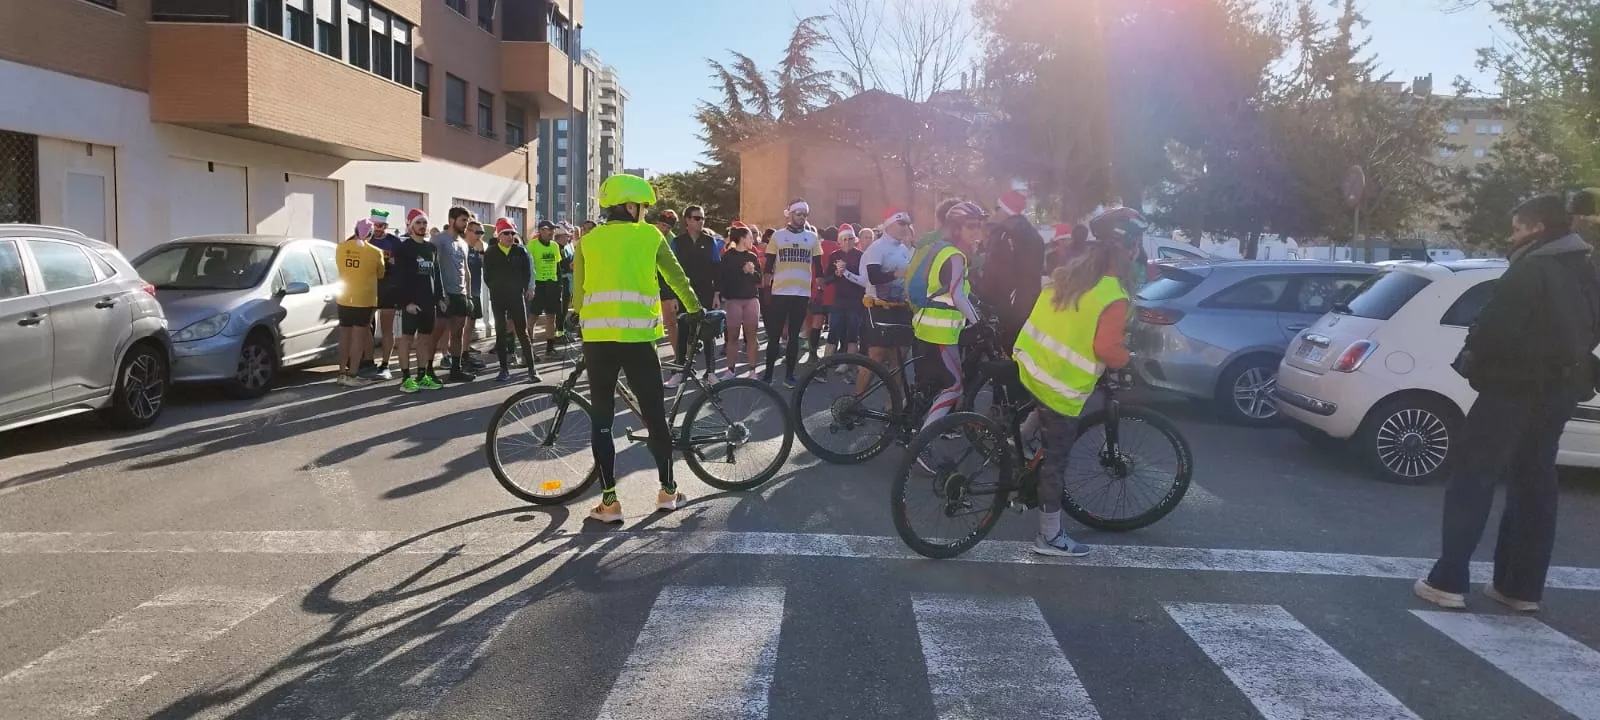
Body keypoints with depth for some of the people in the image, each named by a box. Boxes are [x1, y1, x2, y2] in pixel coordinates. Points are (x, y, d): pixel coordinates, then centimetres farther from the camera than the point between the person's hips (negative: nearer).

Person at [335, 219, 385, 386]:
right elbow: (380, 275, 4)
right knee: (358, 337, 0)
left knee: (345, 336, 13)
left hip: (344, 299, 4)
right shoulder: (375, 252, -9)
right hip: (364, 300, -4)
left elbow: (341, 268, 15)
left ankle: (342, 373, 17)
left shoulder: (341, 248, 1)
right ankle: (352, 375, 0)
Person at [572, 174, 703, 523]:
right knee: (655, 415, 11)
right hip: (637, 336, -2)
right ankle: (667, 491, 20)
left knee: (601, 419, 7)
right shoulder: (650, 235, 9)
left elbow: (578, 292, 14)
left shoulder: (588, 241, 13)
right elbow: (677, 277, 16)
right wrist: (695, 311, 31)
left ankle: (609, 501, 7)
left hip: (596, 337, 2)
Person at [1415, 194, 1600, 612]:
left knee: (1472, 481, -5)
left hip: (1515, 387, -9)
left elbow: (1498, 324, -20)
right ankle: (1521, 587, 18)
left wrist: (1470, 361, -4)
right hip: (1558, 389, 9)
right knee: (1534, 487, 13)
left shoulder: (1532, 270, -15)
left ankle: (1448, 582, -7)